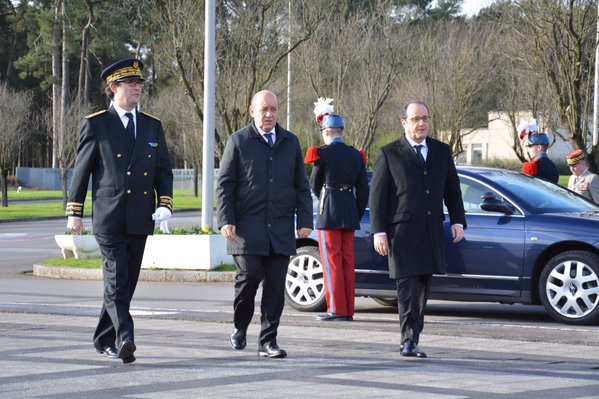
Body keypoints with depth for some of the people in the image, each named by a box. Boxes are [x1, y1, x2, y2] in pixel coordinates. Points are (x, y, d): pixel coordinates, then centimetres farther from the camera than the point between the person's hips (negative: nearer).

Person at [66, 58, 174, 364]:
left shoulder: (153, 127, 14)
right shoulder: (96, 125, 1)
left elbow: (164, 170, 14)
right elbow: (81, 170, 3)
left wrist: (164, 204, -1)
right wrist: (75, 212, 0)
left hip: (141, 219, 5)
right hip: (109, 218, -5)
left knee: (128, 282, 9)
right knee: (116, 279, -15)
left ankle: (104, 340, 22)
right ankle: (124, 338, -24)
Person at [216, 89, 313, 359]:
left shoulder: (290, 142, 15)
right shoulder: (238, 141, 4)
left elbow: (301, 186, 17)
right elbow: (225, 185, 2)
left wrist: (305, 220, 6)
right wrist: (226, 221, -8)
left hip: (280, 230, 3)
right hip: (247, 227, -3)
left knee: (276, 287, 0)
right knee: (249, 276, -12)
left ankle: (268, 341, 7)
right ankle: (240, 328, 12)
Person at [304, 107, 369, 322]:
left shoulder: (323, 153, -7)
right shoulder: (356, 155, 9)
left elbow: (315, 185, 3)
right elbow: (363, 190, 8)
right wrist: (357, 214, 14)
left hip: (329, 214, -5)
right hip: (349, 215, 6)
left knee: (331, 261, -2)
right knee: (347, 261, 9)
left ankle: (336, 309, -4)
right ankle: (348, 311, 10)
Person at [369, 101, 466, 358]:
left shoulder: (441, 151, 14)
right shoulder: (390, 154, 1)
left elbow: (452, 190, 18)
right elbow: (377, 195, -1)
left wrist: (458, 221, 5)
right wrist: (379, 231, -8)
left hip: (432, 235, 4)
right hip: (403, 233, -4)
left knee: (422, 289, 7)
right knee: (407, 288, -11)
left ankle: (412, 339, 14)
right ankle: (408, 340, -12)